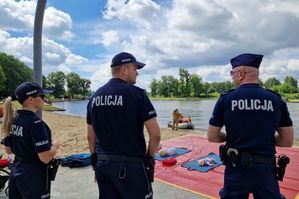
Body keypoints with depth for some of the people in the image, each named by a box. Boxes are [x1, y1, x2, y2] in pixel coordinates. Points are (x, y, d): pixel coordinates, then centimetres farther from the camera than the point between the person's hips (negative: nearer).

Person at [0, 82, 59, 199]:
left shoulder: (12, 119, 0)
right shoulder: (35, 123, -23)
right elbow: (45, 158, -25)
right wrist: (55, 145, -8)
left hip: (15, 174, 8)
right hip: (34, 177, -7)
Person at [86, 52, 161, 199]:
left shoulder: (94, 97, 6)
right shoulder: (136, 94, -12)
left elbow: (90, 136, 10)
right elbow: (155, 135, -15)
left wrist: (97, 162, 18)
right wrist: (149, 158, 2)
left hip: (103, 164, 6)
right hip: (131, 166, -6)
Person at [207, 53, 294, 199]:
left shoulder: (226, 99, -9)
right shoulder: (276, 100, -2)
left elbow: (212, 137, -4)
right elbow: (288, 141, 2)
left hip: (237, 168, -1)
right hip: (266, 169, 2)